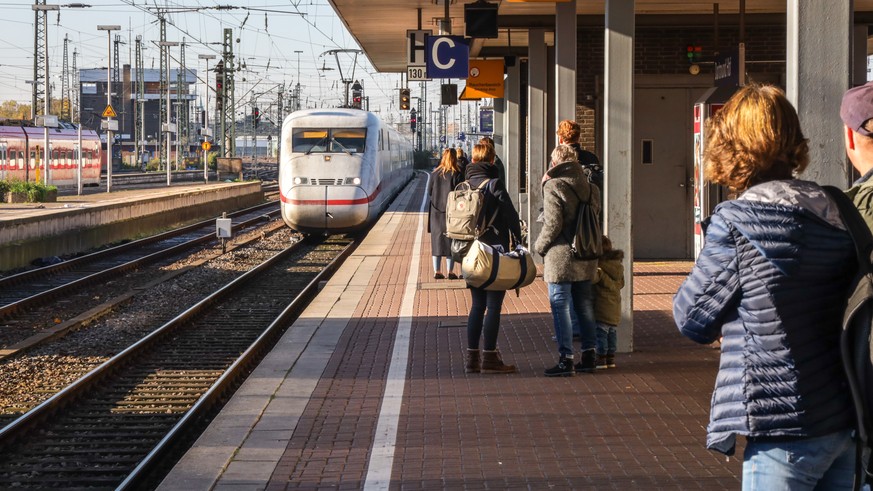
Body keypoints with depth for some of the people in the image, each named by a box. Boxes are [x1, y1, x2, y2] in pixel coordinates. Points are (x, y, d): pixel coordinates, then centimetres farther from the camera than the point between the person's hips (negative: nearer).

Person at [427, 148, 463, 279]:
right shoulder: (457, 174, -9)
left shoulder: (435, 173, 0)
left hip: (436, 212, 3)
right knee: (450, 240, 4)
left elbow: (429, 192, 5)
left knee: (437, 240, 9)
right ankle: (450, 271, 3)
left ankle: (436, 271, 10)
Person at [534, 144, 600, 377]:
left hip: (561, 257, -6)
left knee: (560, 306, -1)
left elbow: (552, 224, -15)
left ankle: (566, 359, -1)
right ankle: (589, 356, 20)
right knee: (584, 305, 14)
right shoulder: (590, 188, 8)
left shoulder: (553, 186, -12)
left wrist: (540, 246, -2)